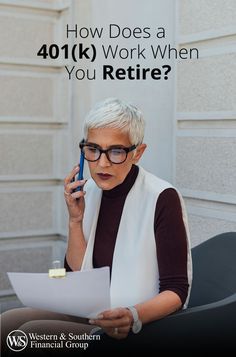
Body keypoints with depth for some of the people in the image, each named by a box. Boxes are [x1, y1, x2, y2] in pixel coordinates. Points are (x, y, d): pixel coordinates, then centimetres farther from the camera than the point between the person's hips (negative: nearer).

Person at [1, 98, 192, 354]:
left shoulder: (162, 198, -16)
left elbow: (176, 290, -13)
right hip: (92, 311, 6)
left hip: (144, 324, -6)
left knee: (32, 331, -22)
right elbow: (77, 275, 6)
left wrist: (134, 316, -32)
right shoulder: (90, 191, 3)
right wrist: (75, 219, -8)